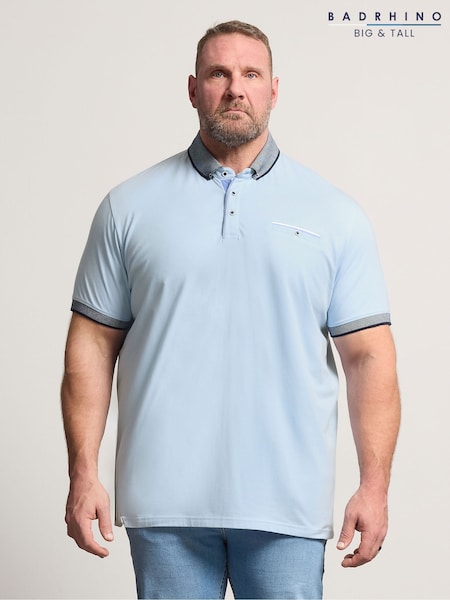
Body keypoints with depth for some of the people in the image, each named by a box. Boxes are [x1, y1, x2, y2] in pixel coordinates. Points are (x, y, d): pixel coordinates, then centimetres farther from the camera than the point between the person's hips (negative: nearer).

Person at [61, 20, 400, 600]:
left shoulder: (336, 215, 5)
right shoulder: (130, 207, 6)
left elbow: (368, 356, 2)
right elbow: (93, 344, 6)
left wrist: (374, 486, -6)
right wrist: (83, 475, -1)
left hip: (288, 507, 0)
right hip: (164, 504, 0)